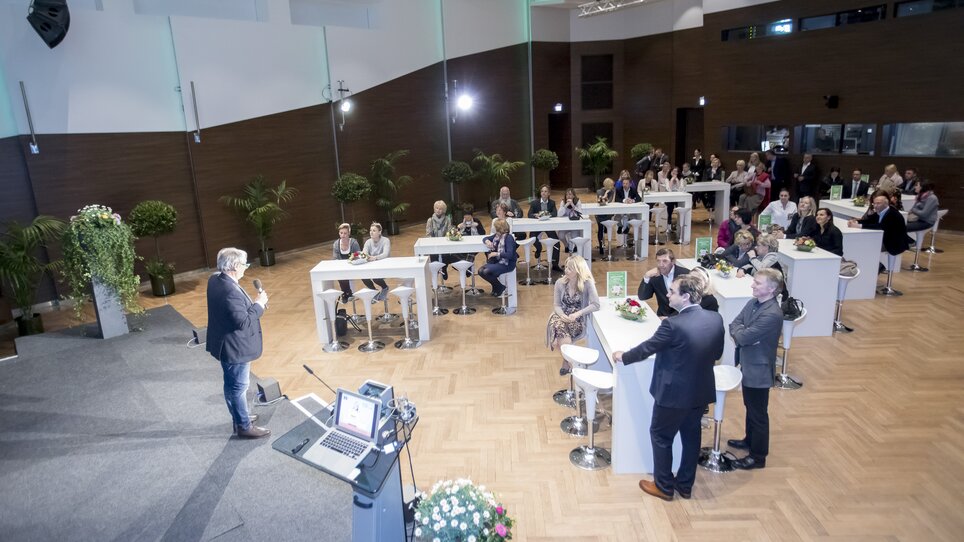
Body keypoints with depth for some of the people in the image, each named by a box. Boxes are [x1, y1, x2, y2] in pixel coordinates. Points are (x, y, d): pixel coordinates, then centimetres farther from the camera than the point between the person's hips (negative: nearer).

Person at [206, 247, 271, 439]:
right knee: (239, 387, 5)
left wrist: (253, 304, 5)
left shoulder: (215, 280, 1)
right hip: (235, 347, -10)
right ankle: (244, 426, 19)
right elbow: (243, 321, -28)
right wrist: (259, 305, -17)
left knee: (232, 385, 23)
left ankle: (239, 417, 39)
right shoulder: (231, 291, -30)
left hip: (226, 344, 10)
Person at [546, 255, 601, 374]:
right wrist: (562, 315, -18)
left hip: (578, 319, -3)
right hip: (562, 316, 3)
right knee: (559, 325, -32)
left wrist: (577, 314, -24)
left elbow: (596, 305, -16)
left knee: (561, 332, -30)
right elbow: (556, 305, 3)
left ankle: (567, 363, -1)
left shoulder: (587, 283, -11)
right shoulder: (560, 283, -2)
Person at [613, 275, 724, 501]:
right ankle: (685, 485, 38)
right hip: (702, 391, 7)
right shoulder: (716, 319, -7)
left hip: (674, 393, -6)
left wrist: (623, 356, 4)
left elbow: (646, 348, -14)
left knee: (661, 437, 14)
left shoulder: (673, 325, -27)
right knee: (691, 436, 22)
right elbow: (717, 353, 7)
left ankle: (664, 486, 27)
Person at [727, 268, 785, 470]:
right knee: (750, 407, 25)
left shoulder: (772, 314, -29)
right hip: (747, 364, 9)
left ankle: (758, 456, 20)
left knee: (758, 413, 6)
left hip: (759, 369, -9)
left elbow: (744, 337, -29)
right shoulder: (753, 302, 0)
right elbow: (734, 324, 2)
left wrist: (739, 333, -8)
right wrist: (742, 334, -17)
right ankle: (750, 439, 45)